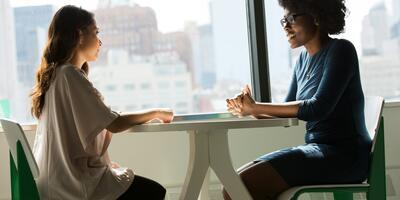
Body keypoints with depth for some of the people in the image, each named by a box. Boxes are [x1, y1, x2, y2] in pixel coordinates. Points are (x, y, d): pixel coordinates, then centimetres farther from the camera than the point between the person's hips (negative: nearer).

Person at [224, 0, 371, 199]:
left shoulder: (340, 50, -8)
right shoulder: (304, 58, 15)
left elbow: (319, 107, -20)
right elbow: (288, 111, 13)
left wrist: (256, 107, -17)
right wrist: (251, 109, -7)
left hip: (344, 155, -8)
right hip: (317, 149, 8)